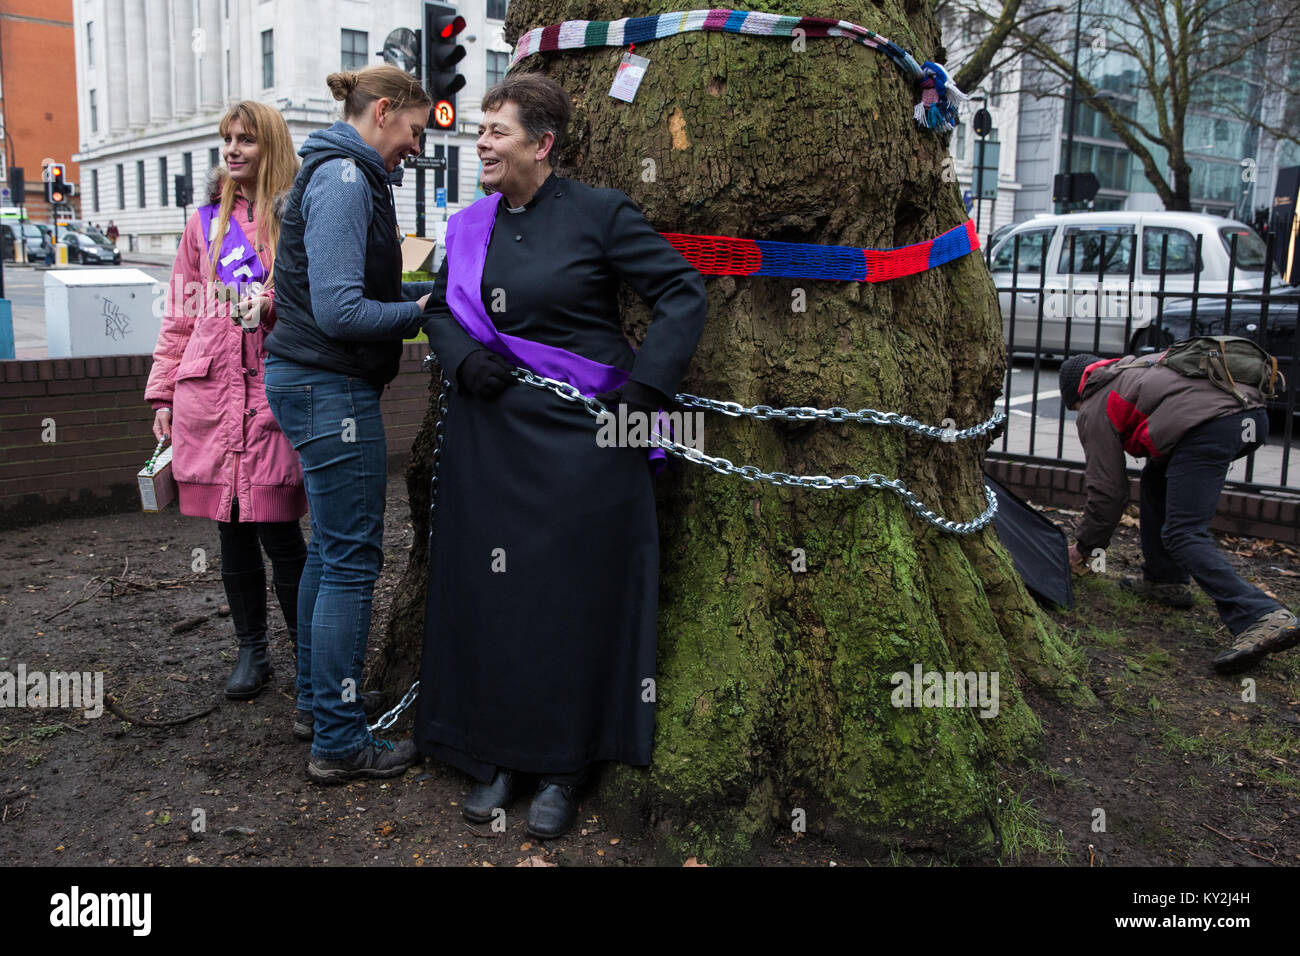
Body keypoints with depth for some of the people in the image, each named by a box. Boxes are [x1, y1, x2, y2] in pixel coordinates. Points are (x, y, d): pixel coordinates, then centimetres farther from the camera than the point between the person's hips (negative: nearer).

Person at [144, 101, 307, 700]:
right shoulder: (207, 220, 15)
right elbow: (181, 313, 16)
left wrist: (274, 304, -13)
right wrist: (163, 393, 12)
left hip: (273, 395, -4)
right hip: (210, 393, 4)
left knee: (278, 530, -3)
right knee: (232, 532, 9)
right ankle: (252, 651, 23)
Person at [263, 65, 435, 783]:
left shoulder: (348, 175, 16)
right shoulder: (344, 178, -16)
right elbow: (342, 310, -24)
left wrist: (437, 287, 7)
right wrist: (423, 311, -11)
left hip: (314, 383, 11)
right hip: (331, 389, -11)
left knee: (330, 549, 17)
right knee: (351, 559, -4)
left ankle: (317, 703, 31)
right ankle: (339, 742, 7)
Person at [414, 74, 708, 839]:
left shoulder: (598, 214, -5)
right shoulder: (471, 226, 11)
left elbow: (684, 292, -5)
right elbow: (441, 309, 19)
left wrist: (647, 385, -13)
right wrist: (463, 359, -3)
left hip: (579, 439, -5)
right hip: (489, 435, 5)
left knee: (572, 598, 2)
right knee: (489, 594, 7)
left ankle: (564, 768, 18)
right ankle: (499, 756, 24)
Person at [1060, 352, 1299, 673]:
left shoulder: (1095, 409, 14)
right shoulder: (1135, 367, 37)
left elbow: (1108, 490, 13)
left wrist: (1083, 546, 26)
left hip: (1209, 427, -9)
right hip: (1254, 415, 9)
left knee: (1184, 535, -8)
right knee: (1157, 479, 27)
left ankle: (1263, 618, -24)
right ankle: (1164, 579, 27)